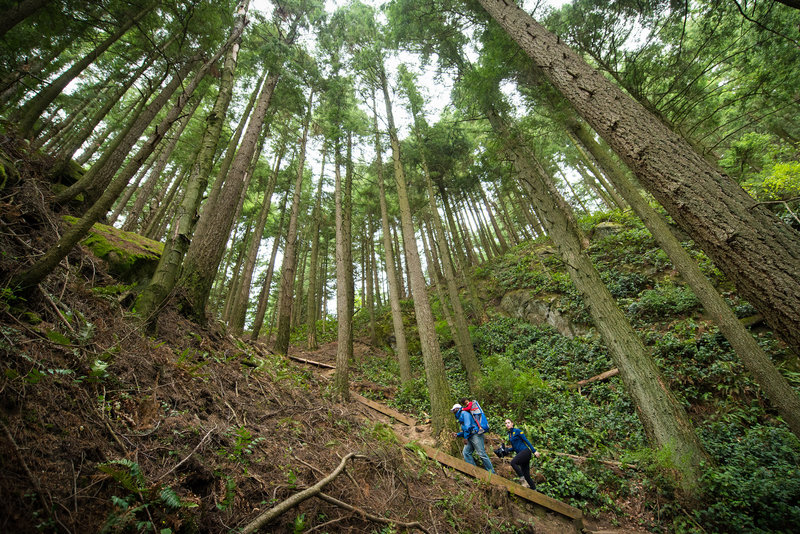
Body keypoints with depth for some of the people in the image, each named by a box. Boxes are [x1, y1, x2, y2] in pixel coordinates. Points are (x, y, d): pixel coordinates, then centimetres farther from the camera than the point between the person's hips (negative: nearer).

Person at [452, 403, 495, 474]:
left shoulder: (464, 413, -4)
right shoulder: (460, 417, 27)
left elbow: (468, 425, -16)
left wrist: (466, 437, -15)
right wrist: (458, 434, 22)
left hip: (475, 435, -10)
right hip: (470, 438, 10)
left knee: (482, 454, -9)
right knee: (466, 452, 1)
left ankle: (491, 473, -3)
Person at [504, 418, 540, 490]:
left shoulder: (517, 431, -5)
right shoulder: (509, 434, 16)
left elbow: (526, 440, -8)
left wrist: (534, 451, -13)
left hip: (525, 451, -8)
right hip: (520, 454, 8)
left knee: (513, 462, -28)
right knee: (526, 475, 7)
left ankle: (524, 481, -21)